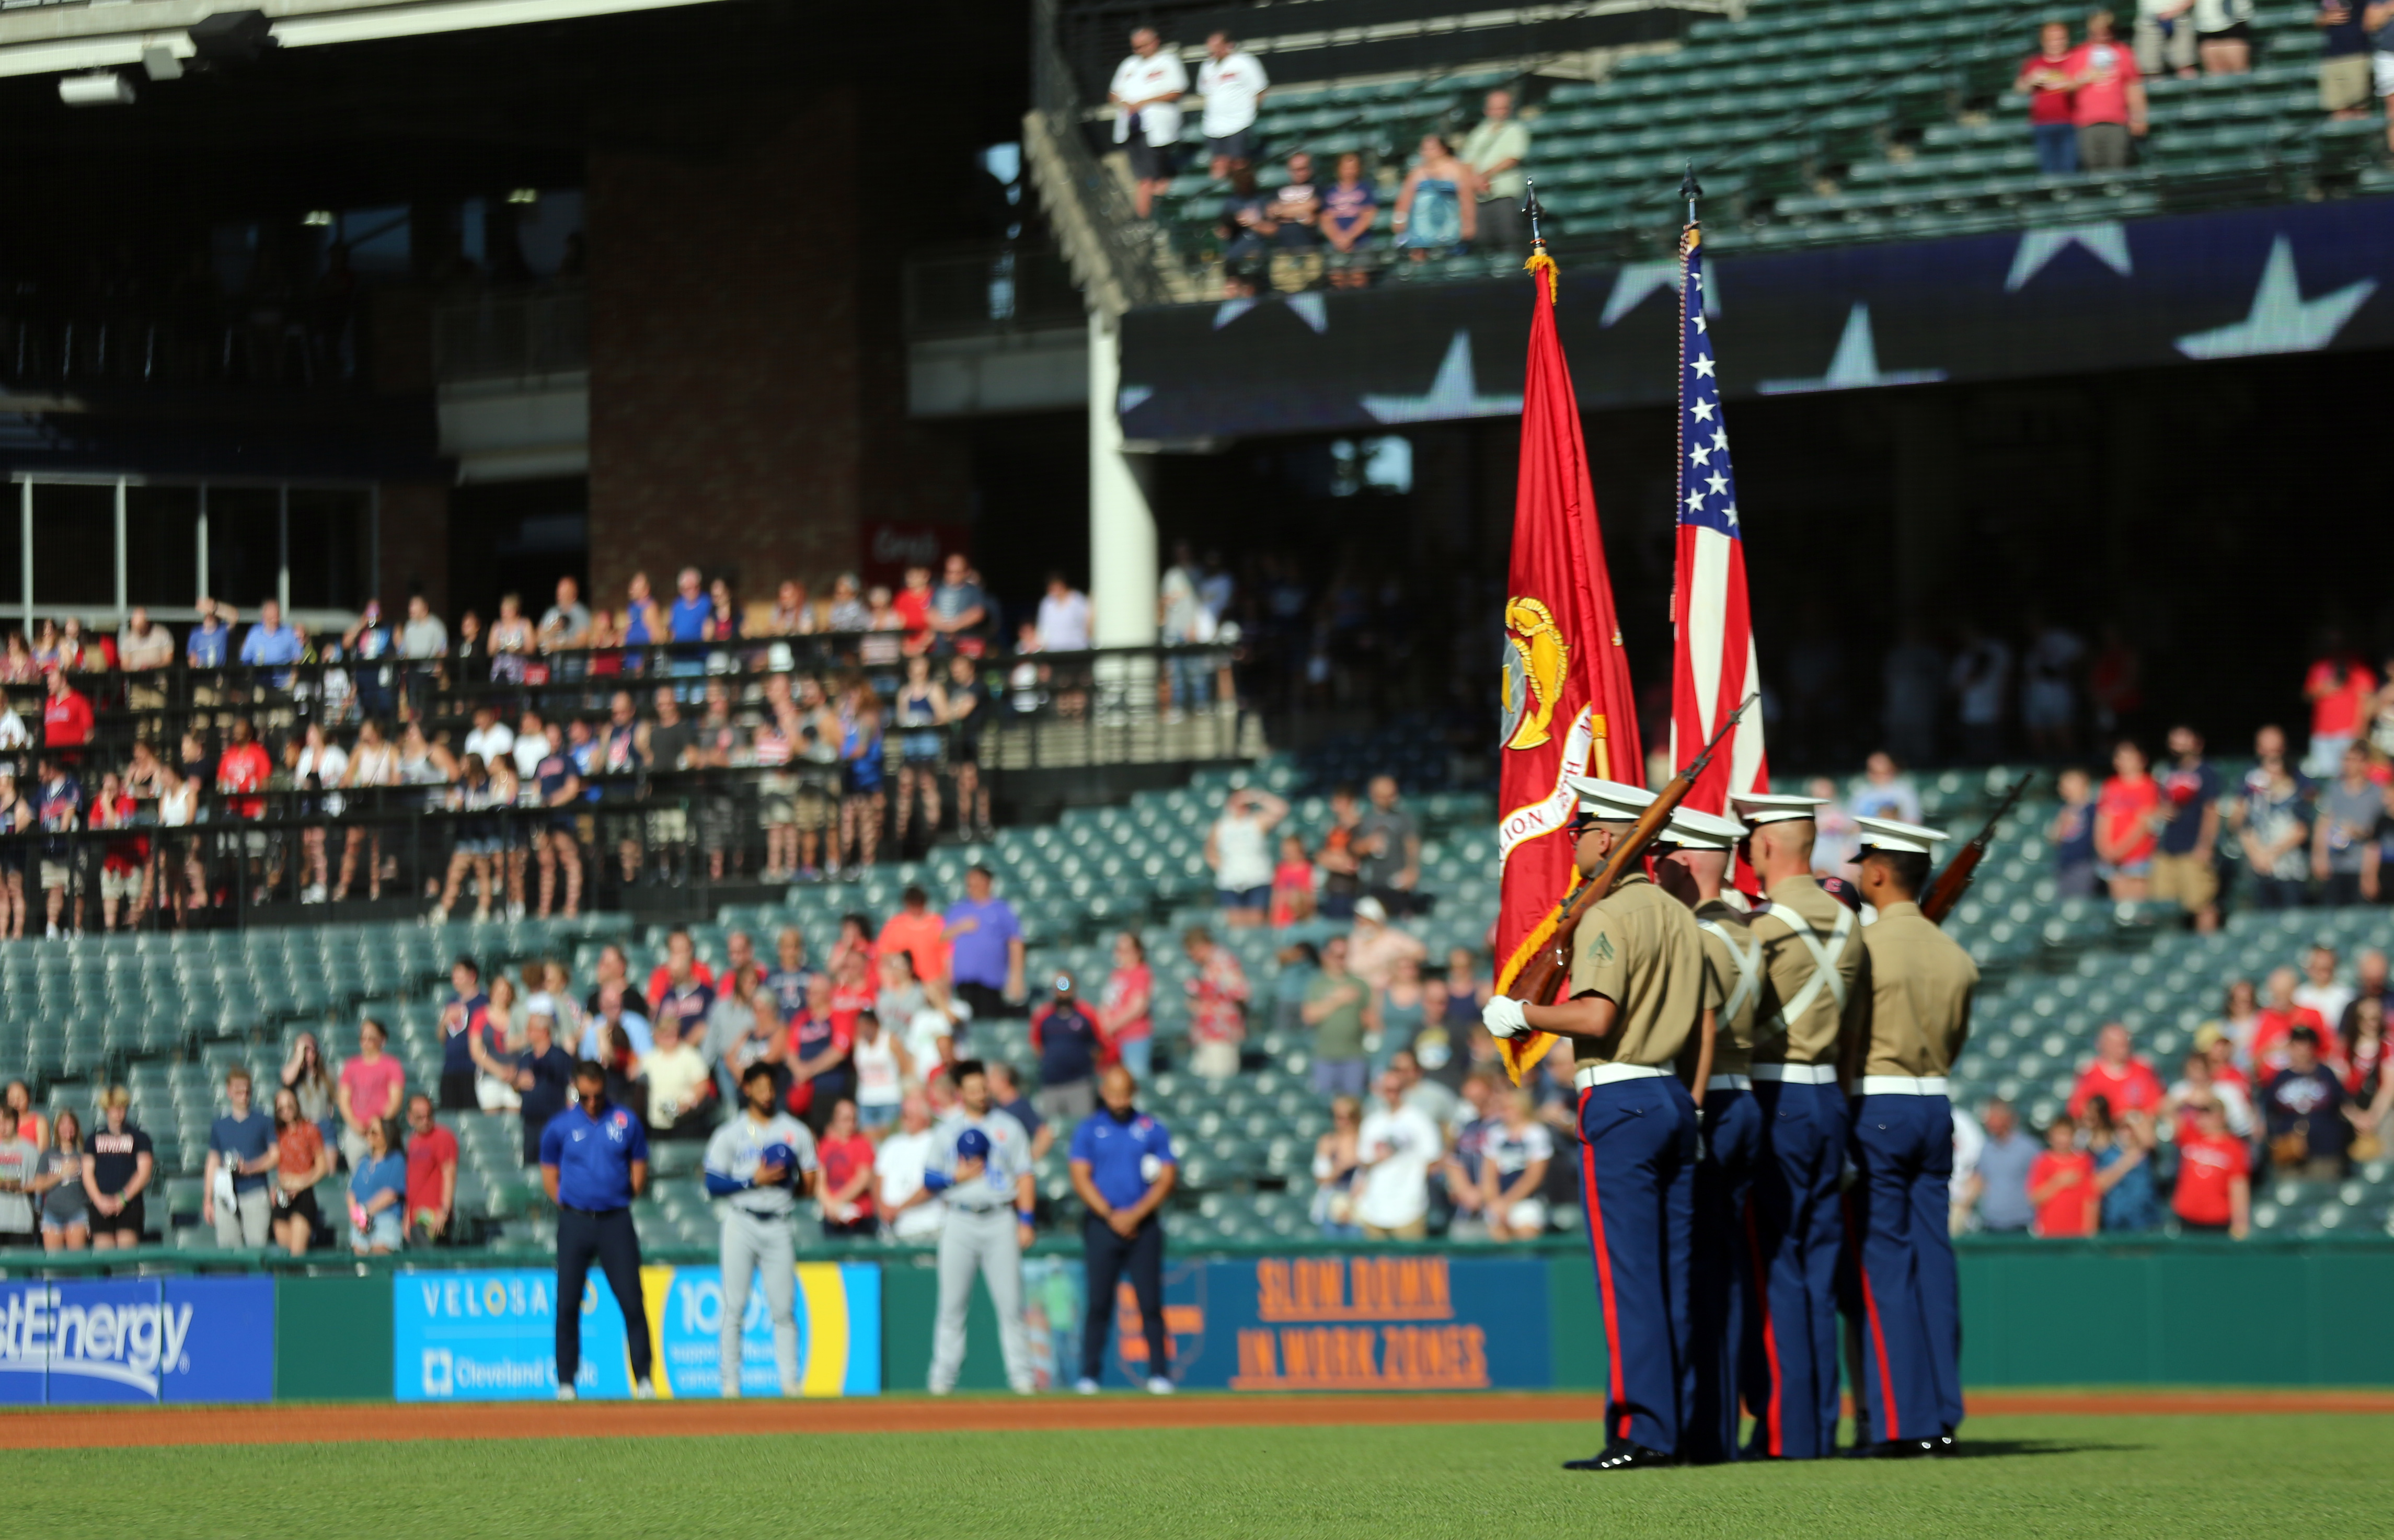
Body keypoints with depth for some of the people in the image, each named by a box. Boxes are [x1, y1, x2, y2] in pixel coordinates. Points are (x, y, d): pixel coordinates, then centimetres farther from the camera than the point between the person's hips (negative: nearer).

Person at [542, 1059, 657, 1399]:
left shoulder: (626, 1122, 6)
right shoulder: (560, 1126, 5)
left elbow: (639, 1170, 14)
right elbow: (550, 1173, 14)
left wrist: (623, 1200, 7)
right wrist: (566, 1206, 5)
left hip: (616, 1220, 0)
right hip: (575, 1221, 0)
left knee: (632, 1301, -5)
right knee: (567, 1303, -1)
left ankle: (643, 1380, -1)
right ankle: (566, 1382, 5)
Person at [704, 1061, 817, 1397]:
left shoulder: (796, 1132, 12)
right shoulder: (730, 1135, 5)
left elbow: (809, 1184, 12)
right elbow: (714, 1185, -1)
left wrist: (785, 1181, -8)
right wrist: (754, 1181, -13)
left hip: (779, 1226, 1)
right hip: (741, 1223, -1)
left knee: (783, 1308, -3)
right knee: (734, 1306, -4)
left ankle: (790, 1381, -1)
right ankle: (730, 1381, -1)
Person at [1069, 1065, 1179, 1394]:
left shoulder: (1152, 1129, 7)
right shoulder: (1089, 1129, 7)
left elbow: (1167, 1178, 3)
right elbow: (1081, 1178, 0)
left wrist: (1136, 1214, -9)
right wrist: (1111, 1215, -11)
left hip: (1144, 1226, 0)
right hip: (1101, 1224, 0)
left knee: (1151, 1302, -5)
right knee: (1099, 1302, -3)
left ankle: (1159, 1373, -3)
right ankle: (1089, 1375, 0)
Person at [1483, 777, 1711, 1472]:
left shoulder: (1606, 915, -11)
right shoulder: (1681, 917, 14)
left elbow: (1596, 1016, -21)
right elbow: (1706, 1026, 16)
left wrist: (1520, 1014, -8)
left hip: (1619, 1101, -8)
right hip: (1675, 1100, 8)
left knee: (1627, 1276, -8)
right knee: (1675, 1276, 9)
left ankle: (1641, 1433, -10)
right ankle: (1683, 1427, 10)